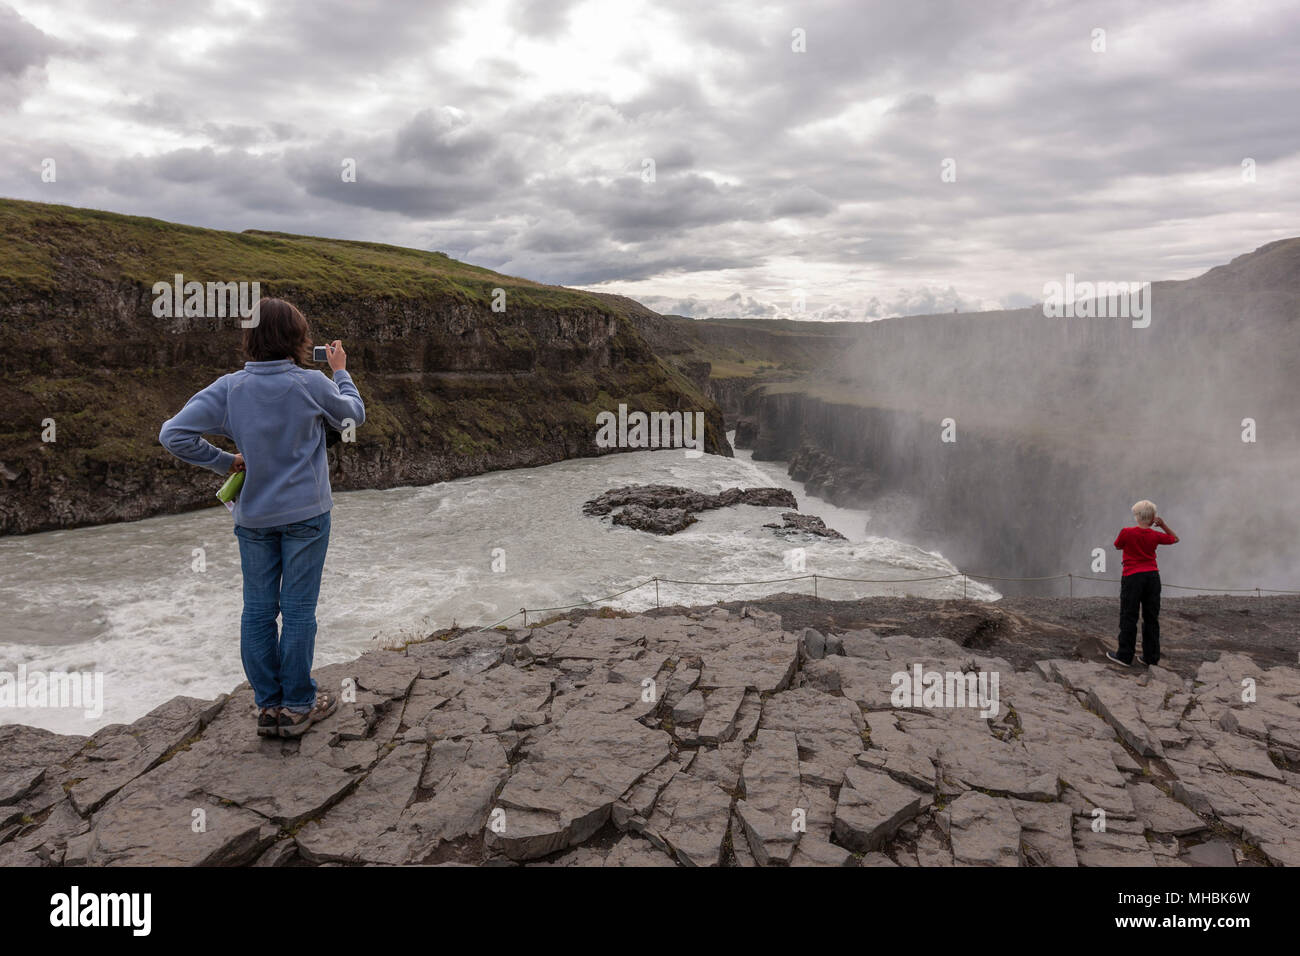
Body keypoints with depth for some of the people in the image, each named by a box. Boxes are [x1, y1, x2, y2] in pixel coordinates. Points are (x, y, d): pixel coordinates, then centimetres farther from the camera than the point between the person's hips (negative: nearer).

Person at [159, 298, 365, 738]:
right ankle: (297, 705, 15)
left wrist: (226, 462, 0)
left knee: (258, 609, 11)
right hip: (305, 514, -3)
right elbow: (354, 415, 6)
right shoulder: (312, 384, -12)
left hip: (253, 516, 3)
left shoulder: (229, 387, -5)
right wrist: (341, 371, 20)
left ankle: (268, 705, 19)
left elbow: (174, 434, -11)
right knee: (298, 609, 5)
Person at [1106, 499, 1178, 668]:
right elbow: (1175, 539, 18)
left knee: (1128, 617, 2)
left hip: (1132, 577, -3)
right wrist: (1163, 525, 10)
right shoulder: (1155, 535, -1)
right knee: (1151, 618, 10)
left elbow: (1118, 546, 8)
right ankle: (1151, 657, 15)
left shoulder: (1126, 532, -11)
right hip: (1152, 576, 3)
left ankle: (1124, 656, 5)